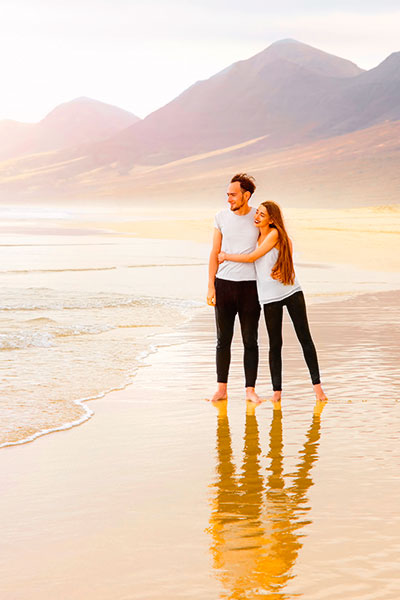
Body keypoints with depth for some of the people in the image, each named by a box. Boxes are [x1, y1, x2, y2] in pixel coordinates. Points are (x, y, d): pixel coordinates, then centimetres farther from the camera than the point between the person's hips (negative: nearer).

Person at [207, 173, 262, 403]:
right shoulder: (222, 217, 4)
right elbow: (215, 253, 6)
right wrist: (211, 286, 0)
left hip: (250, 285, -1)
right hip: (224, 283, 1)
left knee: (250, 340, 1)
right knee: (224, 339, 5)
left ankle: (250, 389, 7)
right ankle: (222, 389, 13)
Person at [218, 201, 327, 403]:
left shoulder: (274, 234, -12)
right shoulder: (256, 236, 9)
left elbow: (251, 258, -13)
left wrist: (227, 256, -3)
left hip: (292, 292, -5)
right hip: (270, 297, 5)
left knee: (305, 339, 0)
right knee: (275, 344, 4)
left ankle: (317, 385, 5)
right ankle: (277, 390, 10)